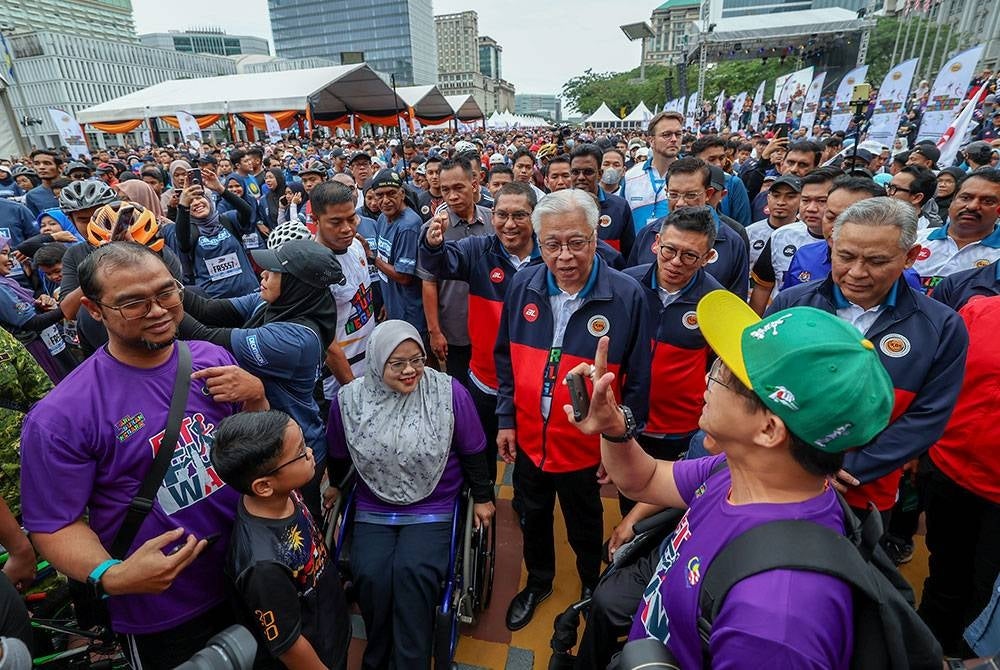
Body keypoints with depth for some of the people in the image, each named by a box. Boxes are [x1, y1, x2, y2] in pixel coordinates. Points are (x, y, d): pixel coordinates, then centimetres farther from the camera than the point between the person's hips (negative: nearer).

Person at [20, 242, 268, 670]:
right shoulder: (61, 416, -20)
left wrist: (255, 397, -18)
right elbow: (55, 523, -12)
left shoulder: (212, 359, -7)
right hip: (165, 620, -3)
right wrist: (110, 575, -30)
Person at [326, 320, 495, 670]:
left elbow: (472, 452, -2)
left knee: (412, 571, -24)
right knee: (370, 575, -19)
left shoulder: (449, 392, -15)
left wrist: (482, 497, 6)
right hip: (373, 510, 2)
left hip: (433, 509, -2)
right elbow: (339, 457, 11)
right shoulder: (349, 400, -9)